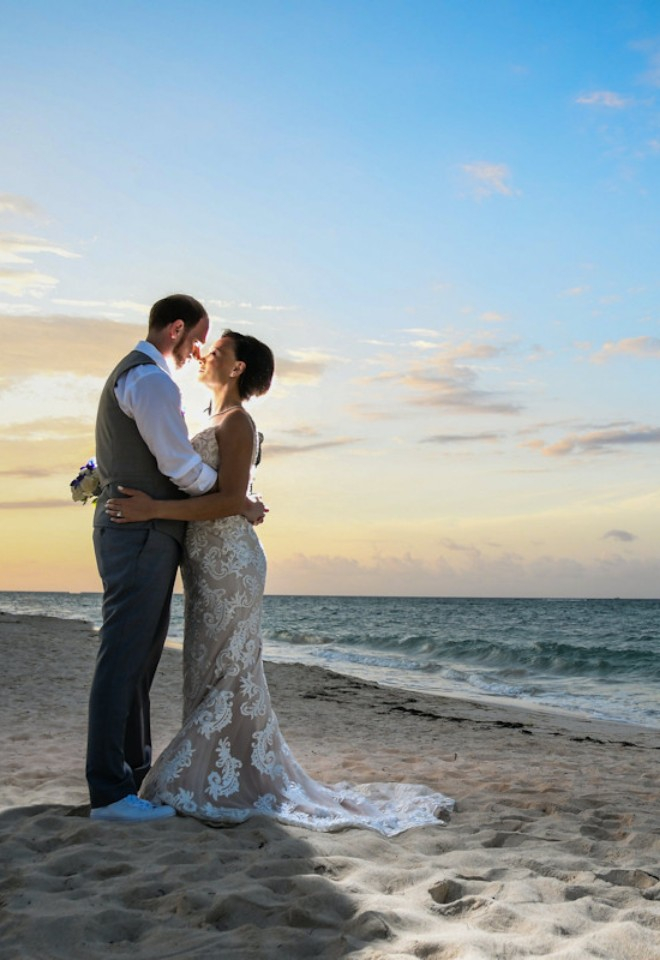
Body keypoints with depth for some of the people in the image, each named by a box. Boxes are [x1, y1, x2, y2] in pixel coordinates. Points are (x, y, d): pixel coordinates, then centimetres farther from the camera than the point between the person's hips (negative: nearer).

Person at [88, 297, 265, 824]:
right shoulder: (153, 380, -12)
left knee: (139, 657, 15)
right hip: (141, 535, -11)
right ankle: (109, 792, -4)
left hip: (131, 529, 11)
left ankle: (135, 771, 25)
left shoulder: (130, 374, 22)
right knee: (124, 657, -8)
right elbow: (182, 465, -16)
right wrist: (241, 504, -4)